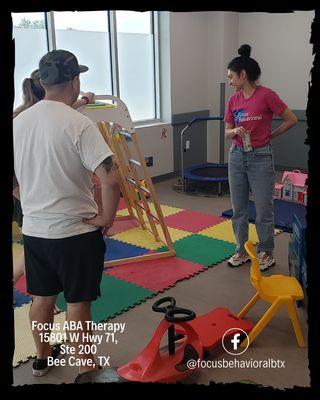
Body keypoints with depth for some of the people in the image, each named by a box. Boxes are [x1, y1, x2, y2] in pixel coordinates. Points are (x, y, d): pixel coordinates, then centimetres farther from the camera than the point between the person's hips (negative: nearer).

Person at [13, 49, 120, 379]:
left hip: (33, 229, 6)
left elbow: (16, 177, 14)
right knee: (78, 304, 8)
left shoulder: (19, 122, 2)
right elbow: (110, 180, -27)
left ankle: (43, 357, 41)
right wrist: (106, 218, -12)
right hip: (76, 231, -6)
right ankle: (86, 368, 25)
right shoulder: (78, 124, -18)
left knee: (41, 298, 20)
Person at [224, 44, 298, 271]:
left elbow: (292, 120, -6)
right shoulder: (233, 100, 5)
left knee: (264, 210, 4)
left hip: (260, 157, -6)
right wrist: (235, 131, -12)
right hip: (237, 156, 6)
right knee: (238, 209, 11)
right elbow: (228, 133, 10)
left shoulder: (266, 95, -12)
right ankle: (242, 251, 26)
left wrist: (270, 136, 3)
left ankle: (266, 253, 21)